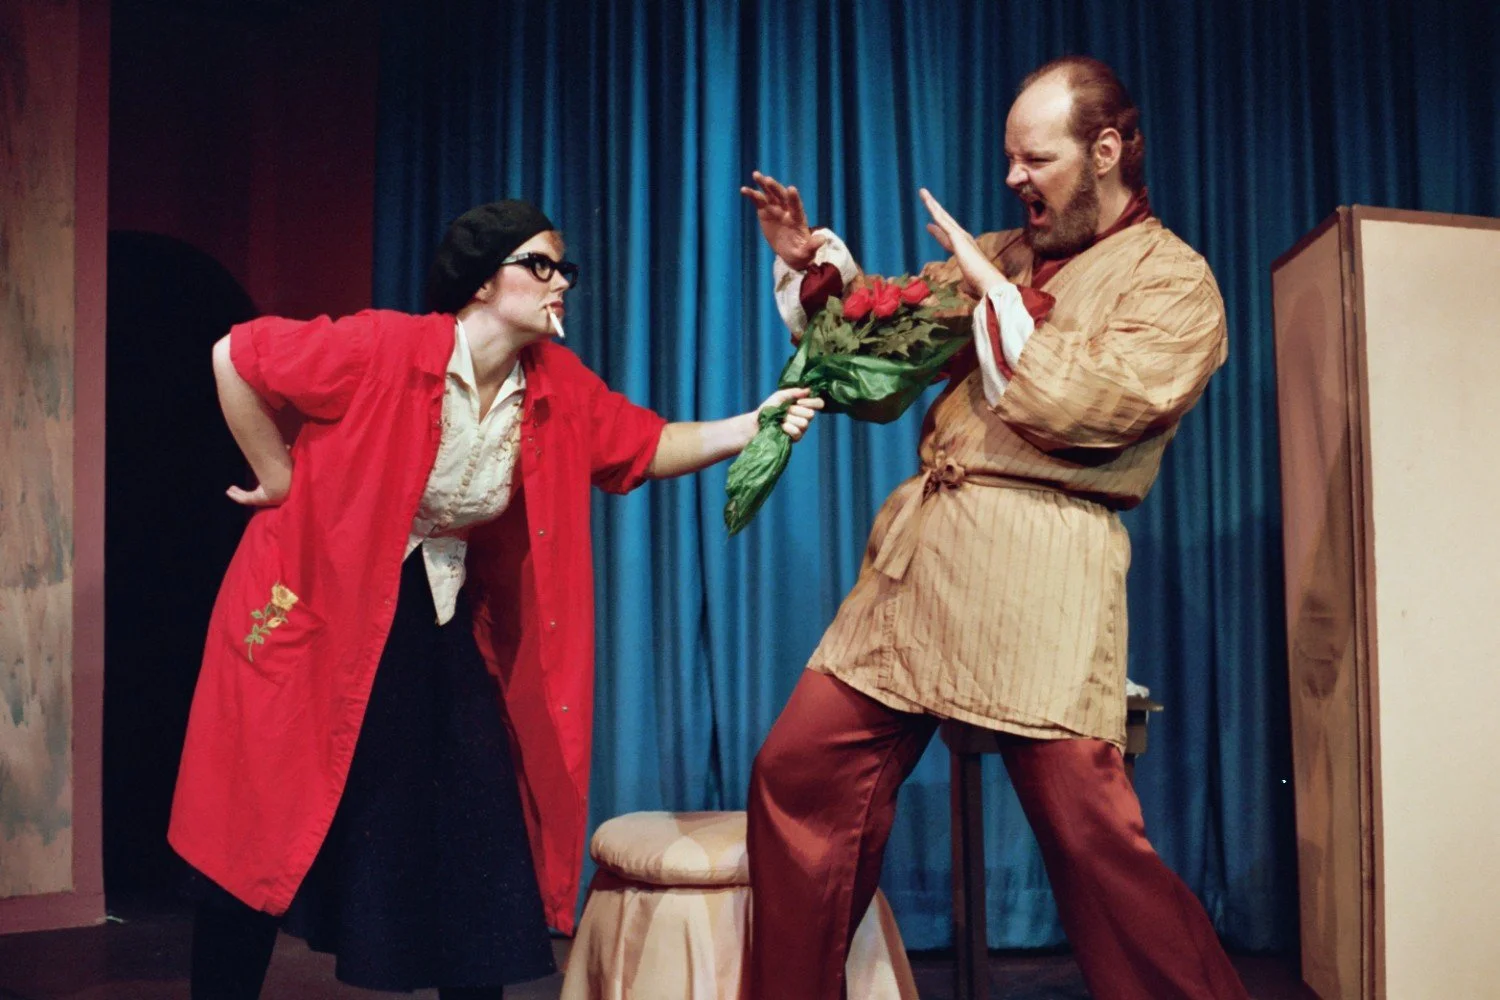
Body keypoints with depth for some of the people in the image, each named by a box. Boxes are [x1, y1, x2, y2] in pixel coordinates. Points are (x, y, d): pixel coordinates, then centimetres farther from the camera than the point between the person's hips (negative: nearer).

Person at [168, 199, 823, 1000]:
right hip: (315, 604, -5)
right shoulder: (385, 348, -23)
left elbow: (648, 447, 0)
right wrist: (282, 484, -11)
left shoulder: (556, 386, -5)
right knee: (259, 830, 4)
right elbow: (235, 357, -17)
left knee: (476, 826, 6)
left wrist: (756, 426, -16)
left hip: (441, 621, 5)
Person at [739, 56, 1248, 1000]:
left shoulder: (1172, 279, 0)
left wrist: (995, 291, -8)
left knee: (1094, 834, -8)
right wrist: (816, 259, 14)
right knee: (797, 774, 5)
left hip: (1040, 567, -6)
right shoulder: (1004, 251, 20)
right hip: (920, 548, 7)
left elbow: (1081, 408, -15)